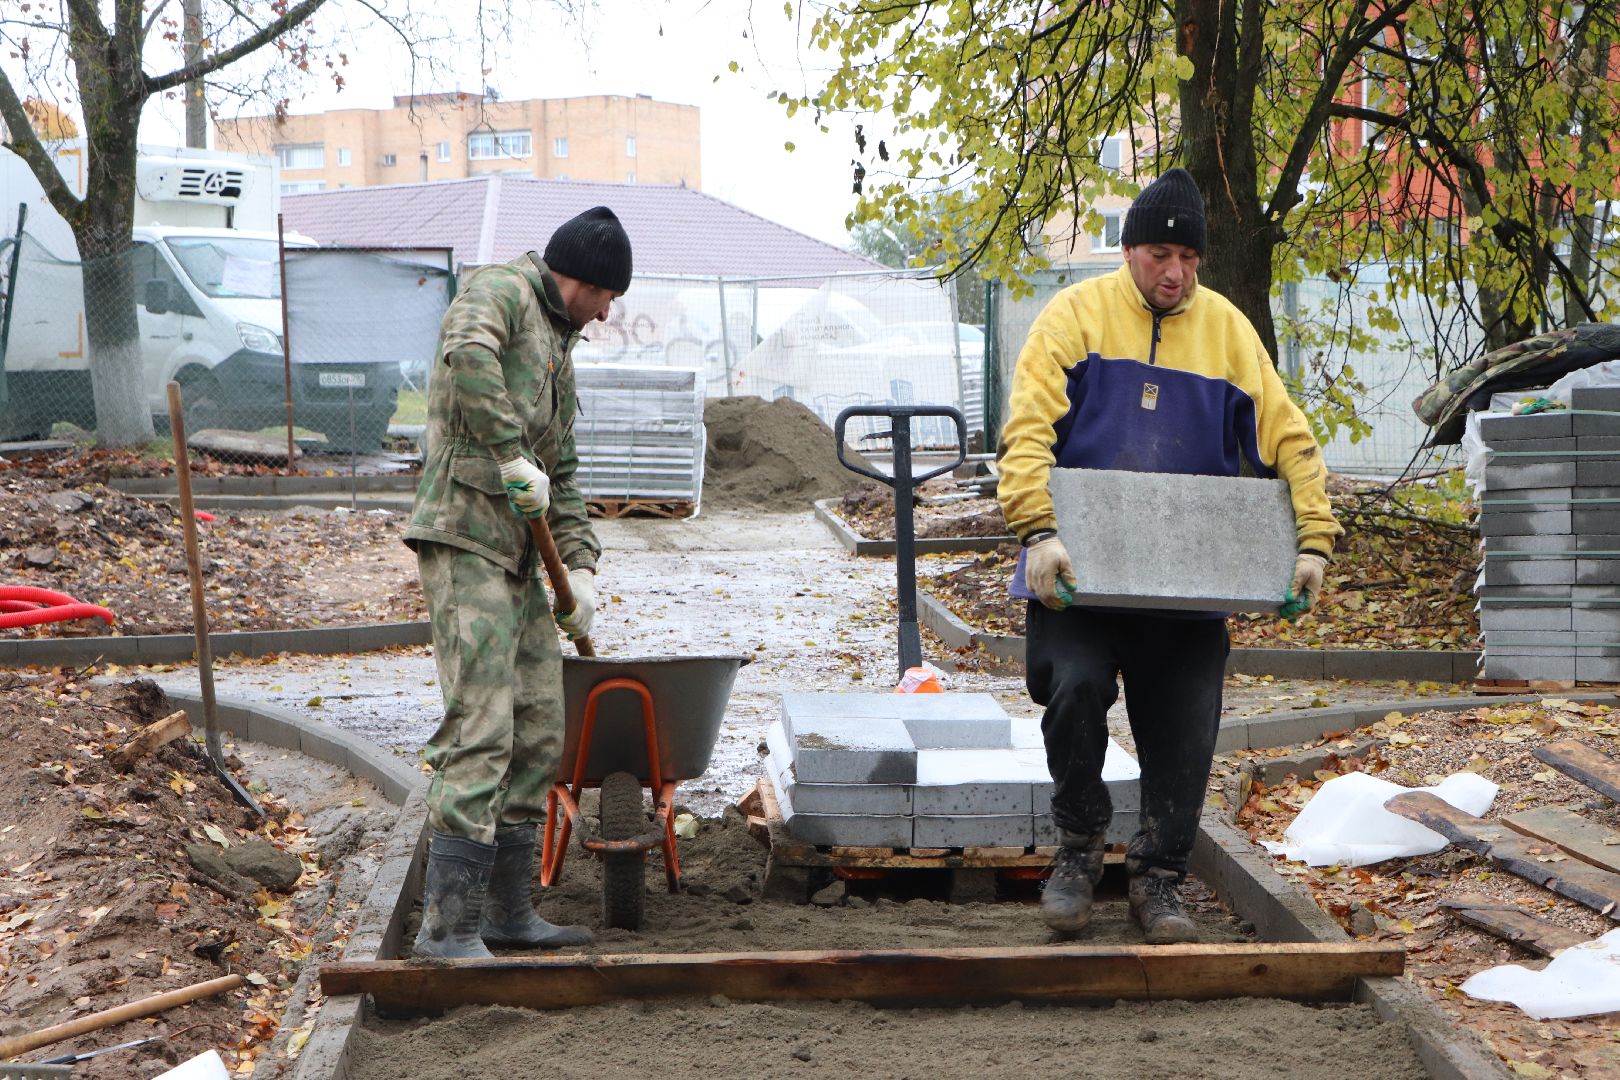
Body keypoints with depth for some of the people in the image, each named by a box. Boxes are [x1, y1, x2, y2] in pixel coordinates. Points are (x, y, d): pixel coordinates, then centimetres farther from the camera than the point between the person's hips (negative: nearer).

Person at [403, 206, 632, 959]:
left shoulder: (558, 349, 26)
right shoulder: (498, 291, -2)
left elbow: (562, 471, 26)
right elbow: (467, 356, -26)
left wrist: (579, 564, 13)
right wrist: (511, 456, -25)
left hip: (520, 556, 10)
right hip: (465, 537, -10)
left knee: (538, 735, 10)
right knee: (480, 729, -15)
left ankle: (509, 912, 17)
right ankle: (448, 924, -15)